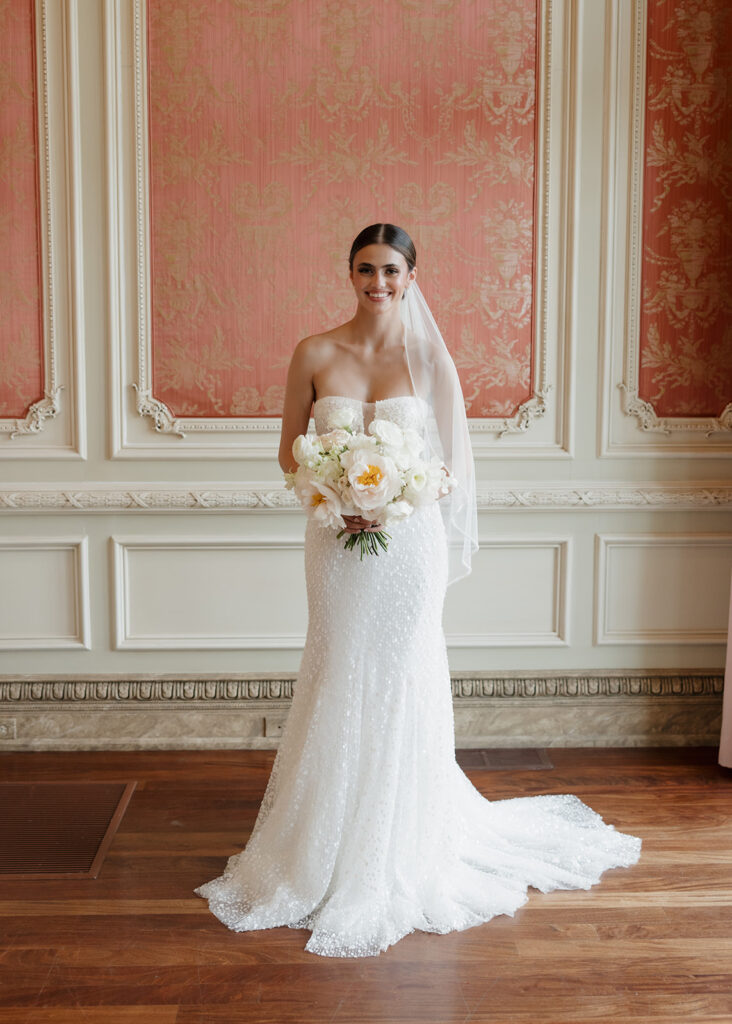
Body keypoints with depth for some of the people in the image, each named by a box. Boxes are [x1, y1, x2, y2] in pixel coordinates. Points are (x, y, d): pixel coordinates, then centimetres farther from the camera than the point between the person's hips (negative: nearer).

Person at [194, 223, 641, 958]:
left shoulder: (430, 358, -1)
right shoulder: (313, 355, 1)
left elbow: (449, 464, 0)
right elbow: (290, 452, 5)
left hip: (408, 541, -1)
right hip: (335, 543, 1)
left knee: (400, 689, 6)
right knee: (337, 686, 9)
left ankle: (397, 858, 24)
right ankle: (328, 849, 28)